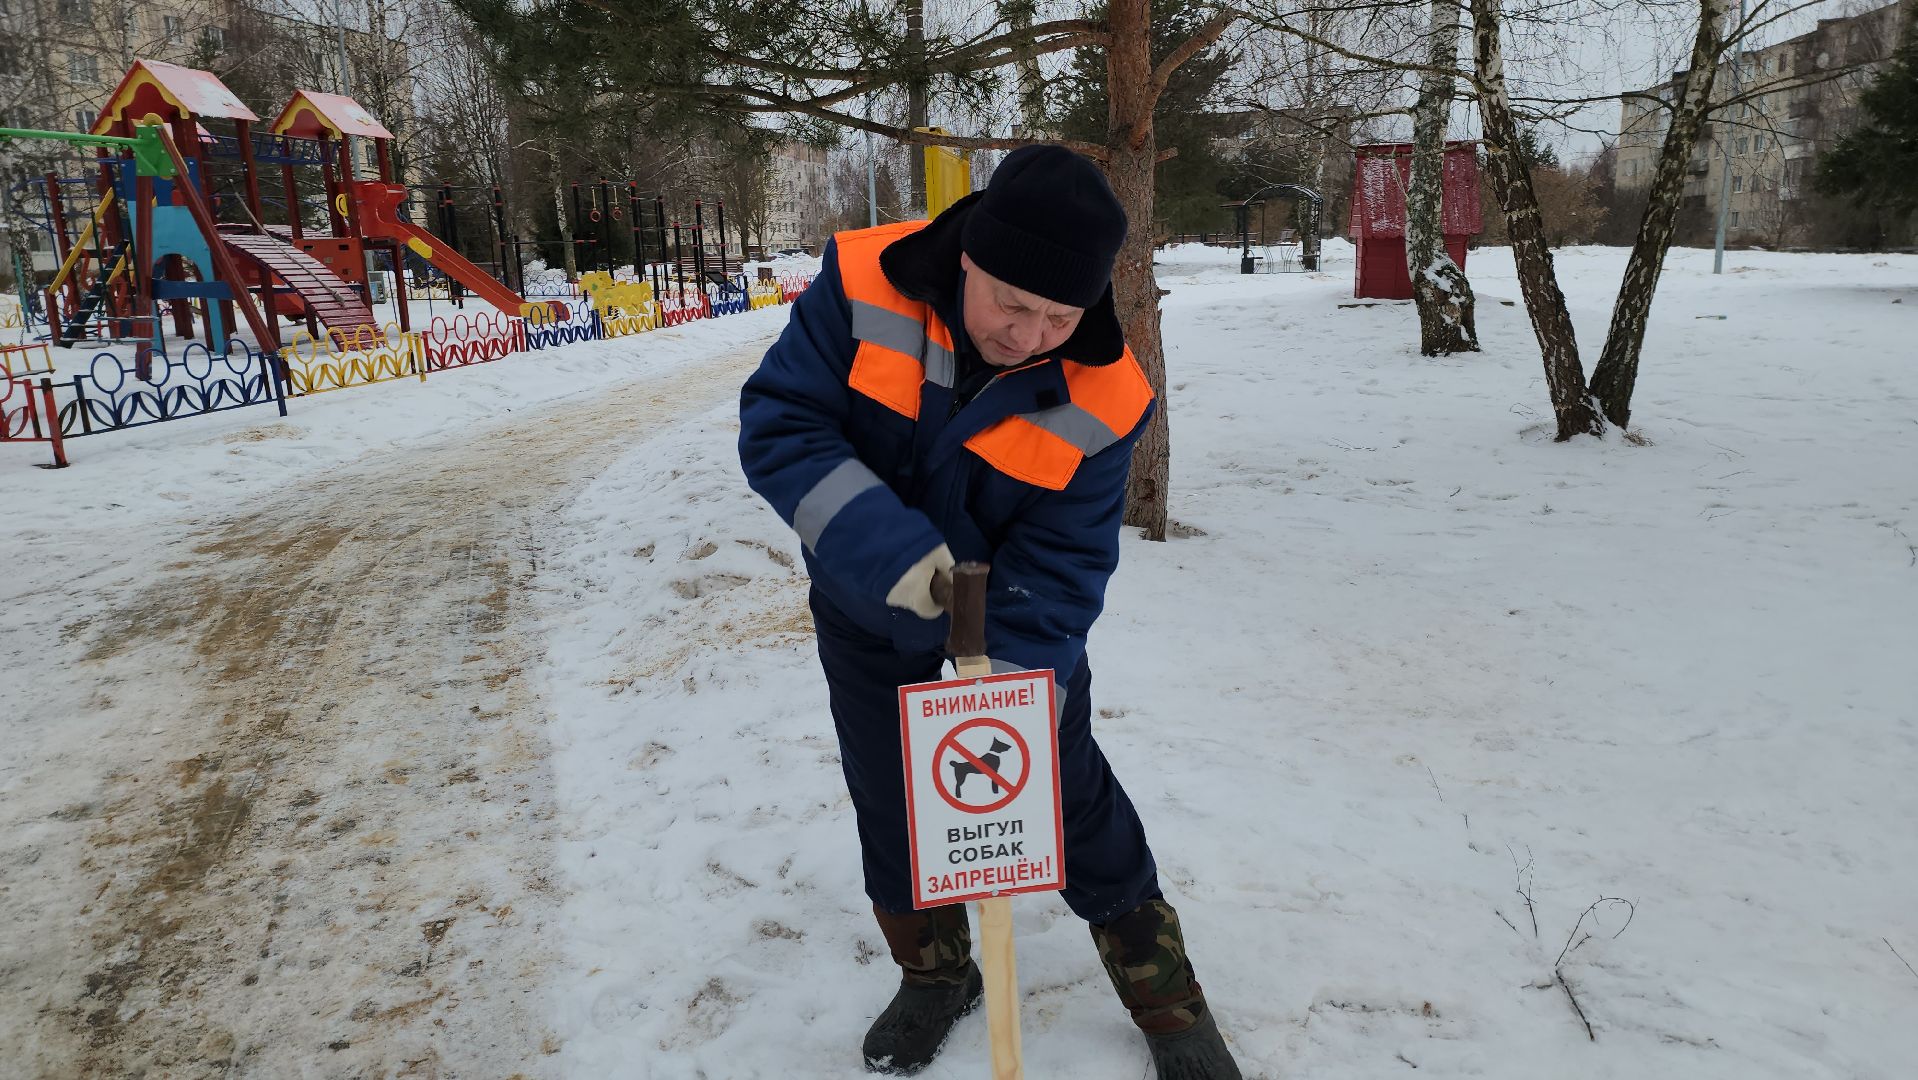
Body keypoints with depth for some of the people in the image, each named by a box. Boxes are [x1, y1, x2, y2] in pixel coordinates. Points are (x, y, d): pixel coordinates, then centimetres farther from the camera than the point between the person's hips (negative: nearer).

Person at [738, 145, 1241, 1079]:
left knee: (1075, 796, 7)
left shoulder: (1099, 399, -26)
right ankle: (935, 974, 41)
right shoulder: (863, 286, -26)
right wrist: (883, 543, -39)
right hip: (868, 615, 2)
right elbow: (777, 423, -25)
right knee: (888, 801, 14)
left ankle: (1168, 1002, 28)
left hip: (1009, 614, -1)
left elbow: (1057, 570, -23)